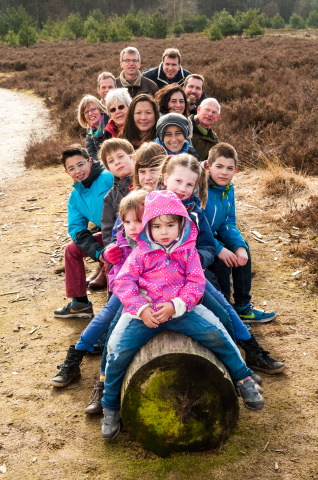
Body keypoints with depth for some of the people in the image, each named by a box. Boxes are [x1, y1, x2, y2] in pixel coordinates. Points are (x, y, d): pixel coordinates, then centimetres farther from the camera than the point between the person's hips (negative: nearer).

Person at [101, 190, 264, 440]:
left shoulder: (188, 252, 6)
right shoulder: (140, 253, 4)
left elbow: (196, 283, -2)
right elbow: (123, 282, -3)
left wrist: (176, 305, -18)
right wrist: (141, 309, -17)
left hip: (181, 310, 1)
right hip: (145, 313, 0)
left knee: (216, 334, -17)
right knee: (119, 351, -16)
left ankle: (244, 380, 5)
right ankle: (110, 408, 6)